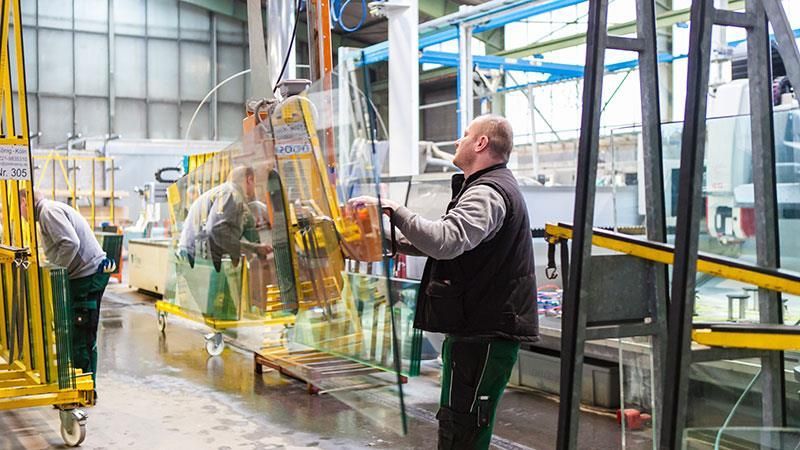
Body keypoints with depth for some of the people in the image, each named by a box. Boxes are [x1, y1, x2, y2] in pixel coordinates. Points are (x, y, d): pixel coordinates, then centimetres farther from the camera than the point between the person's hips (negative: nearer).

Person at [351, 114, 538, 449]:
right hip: (484, 326, 11)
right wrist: (391, 240, 15)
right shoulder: (494, 187, 21)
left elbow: (446, 241, -33)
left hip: (484, 334, -11)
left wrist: (393, 209, -23)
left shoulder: (487, 194, -16)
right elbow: (453, 242, 24)